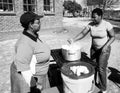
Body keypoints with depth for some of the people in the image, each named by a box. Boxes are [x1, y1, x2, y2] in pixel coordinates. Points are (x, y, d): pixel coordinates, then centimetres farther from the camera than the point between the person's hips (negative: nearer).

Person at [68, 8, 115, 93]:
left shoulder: (107, 25, -19)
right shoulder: (90, 25, -7)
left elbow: (112, 37, -11)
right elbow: (82, 34, -11)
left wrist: (105, 46, -25)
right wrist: (73, 40, -27)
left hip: (104, 49, -5)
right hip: (94, 49, 5)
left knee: (101, 69, -6)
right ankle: (94, 82, 39)